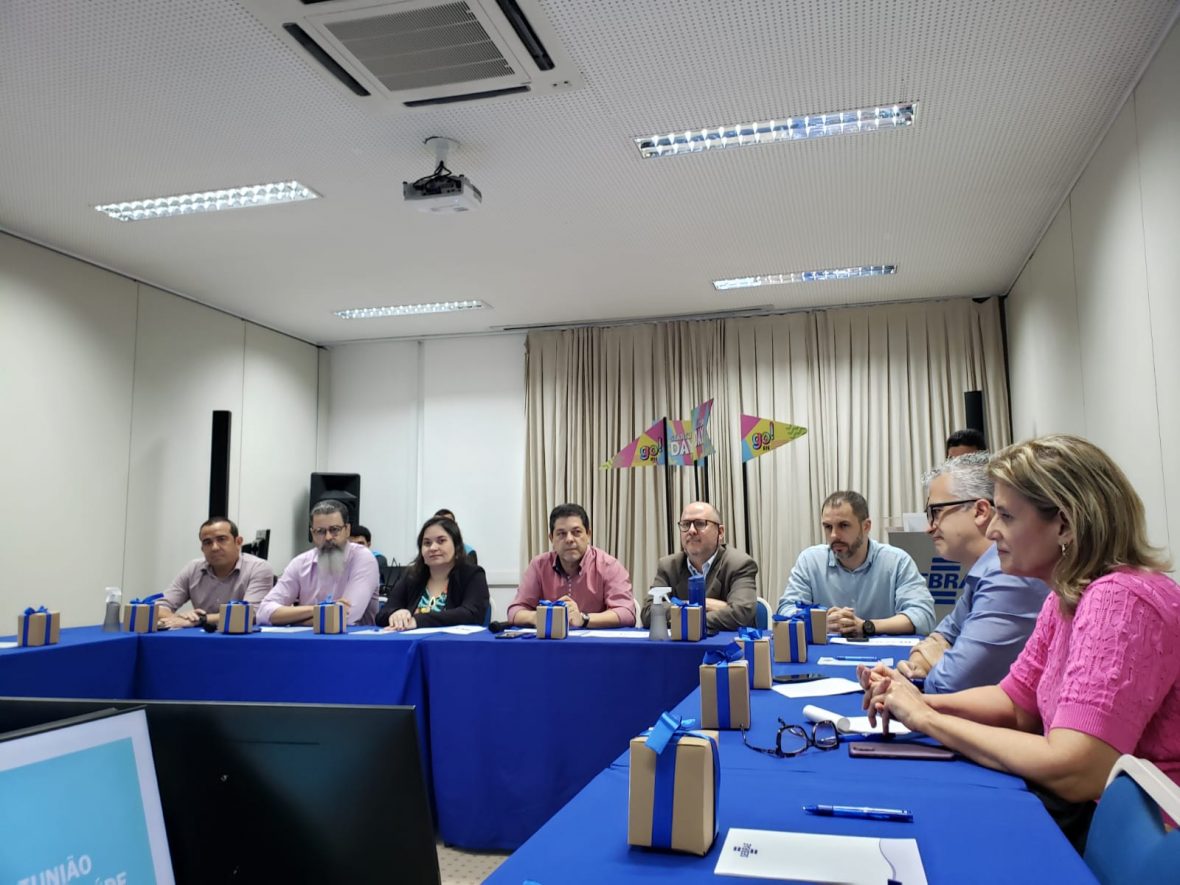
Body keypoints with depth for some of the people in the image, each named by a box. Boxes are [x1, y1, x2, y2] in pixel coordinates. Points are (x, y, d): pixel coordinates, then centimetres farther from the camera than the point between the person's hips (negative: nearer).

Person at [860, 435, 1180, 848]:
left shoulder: (1120, 602, -25)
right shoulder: (1066, 597, 4)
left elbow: (1072, 773, -31)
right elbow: (1013, 702, 8)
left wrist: (925, 718, -20)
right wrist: (919, 701, -10)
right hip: (1083, 813, 7)